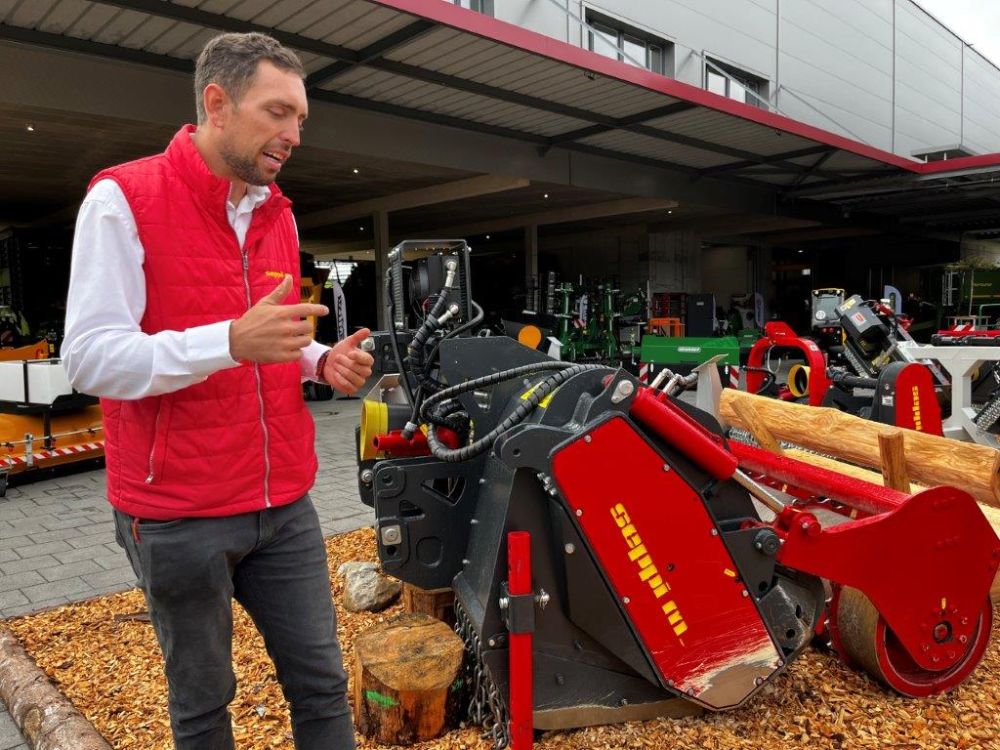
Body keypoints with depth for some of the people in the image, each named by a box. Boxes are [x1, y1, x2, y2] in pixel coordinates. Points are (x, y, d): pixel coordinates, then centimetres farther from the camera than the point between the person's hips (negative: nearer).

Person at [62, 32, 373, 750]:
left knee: (322, 683, 12)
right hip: (177, 514, -5)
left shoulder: (278, 214, 10)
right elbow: (91, 357, -16)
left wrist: (321, 360, -2)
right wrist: (233, 341, -29)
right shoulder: (122, 199, -9)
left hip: (285, 503, 6)